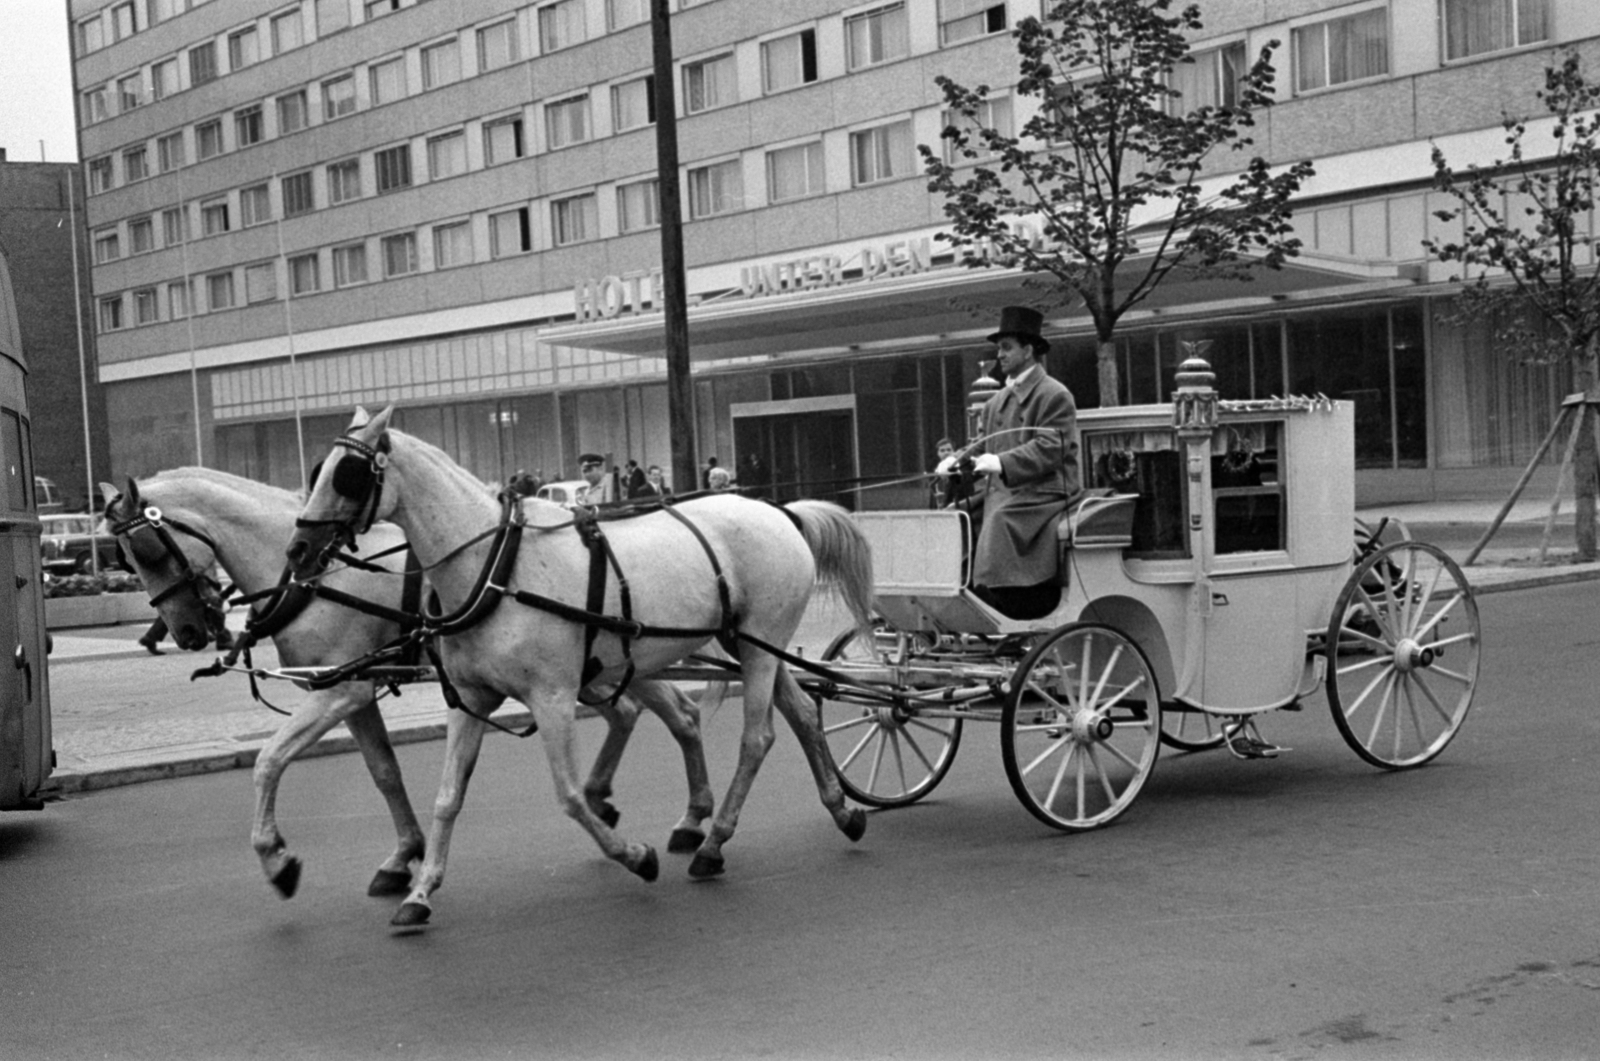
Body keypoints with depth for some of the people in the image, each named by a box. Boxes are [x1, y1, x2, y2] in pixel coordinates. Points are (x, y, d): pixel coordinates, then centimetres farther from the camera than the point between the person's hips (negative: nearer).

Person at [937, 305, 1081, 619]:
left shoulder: (1054, 395, 0)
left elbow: (1049, 448, -12)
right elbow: (982, 446, 17)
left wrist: (1002, 463, -23)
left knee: (997, 522, -29)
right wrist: (959, 460, -5)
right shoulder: (996, 403, 22)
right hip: (1002, 495, 7)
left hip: (1043, 496, -7)